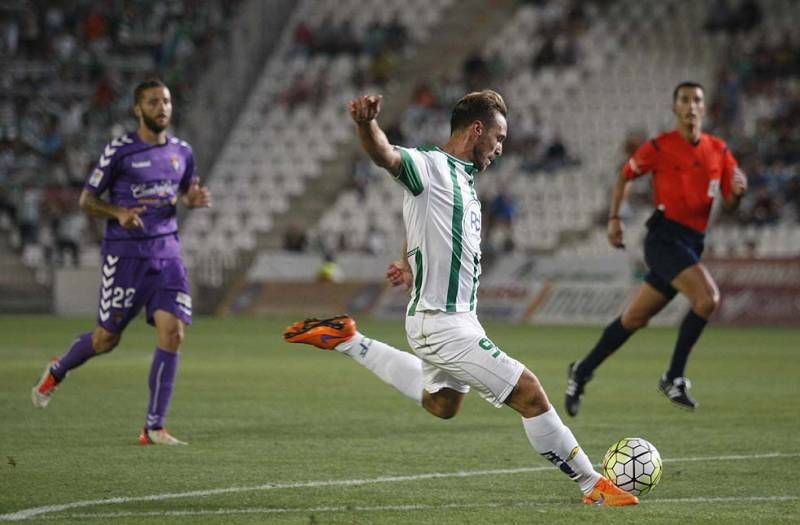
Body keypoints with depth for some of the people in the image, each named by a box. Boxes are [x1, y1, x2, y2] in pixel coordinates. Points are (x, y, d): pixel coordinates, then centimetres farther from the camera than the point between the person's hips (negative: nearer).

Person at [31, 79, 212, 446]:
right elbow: (87, 199, -1)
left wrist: (194, 199, 1)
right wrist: (119, 212, -20)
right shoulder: (119, 151, -7)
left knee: (172, 334, -11)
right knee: (106, 339, 3)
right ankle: (57, 372, 37)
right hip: (125, 253, -4)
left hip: (167, 251, 4)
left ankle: (154, 428, -4)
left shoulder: (182, 152, 7)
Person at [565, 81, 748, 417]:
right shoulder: (659, 148, -3)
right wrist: (614, 218, 4)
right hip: (665, 237, -6)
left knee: (635, 318, 11)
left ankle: (582, 372, 26)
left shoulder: (718, 151, 9)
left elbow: (730, 201, 11)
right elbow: (625, 177, 11)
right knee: (707, 298, -25)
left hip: (692, 244, 6)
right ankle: (674, 378, -14)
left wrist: (738, 191, -12)